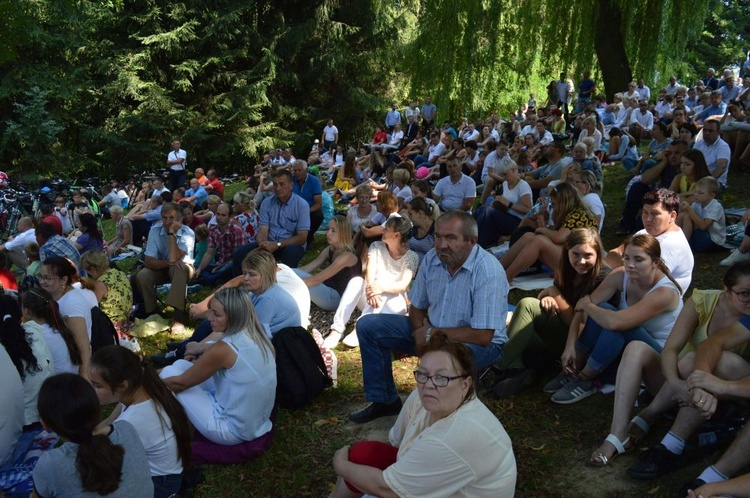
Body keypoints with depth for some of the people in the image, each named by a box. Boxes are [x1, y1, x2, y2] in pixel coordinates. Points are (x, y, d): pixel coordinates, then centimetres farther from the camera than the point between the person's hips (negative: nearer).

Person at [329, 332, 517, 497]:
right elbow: (395, 441, 6)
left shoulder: (459, 436, -37)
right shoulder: (422, 398, -14)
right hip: (430, 482, 7)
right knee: (362, 453, -2)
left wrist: (341, 466, -12)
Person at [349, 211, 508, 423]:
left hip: (479, 343, -7)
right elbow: (417, 308, 6)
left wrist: (431, 334, -20)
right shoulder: (432, 258, -6)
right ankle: (385, 401, 13)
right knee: (368, 326, 0)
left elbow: (482, 336, -28)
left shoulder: (488, 272, -26)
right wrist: (422, 330, -16)